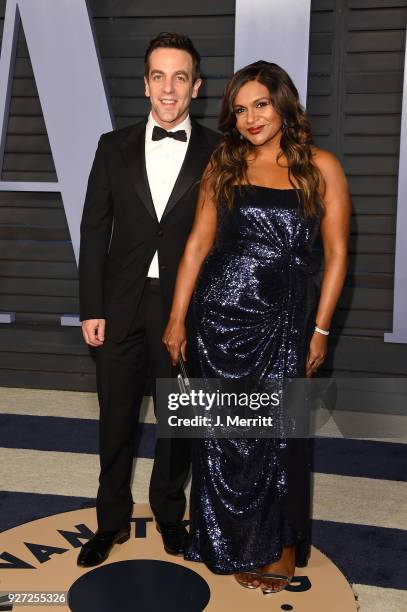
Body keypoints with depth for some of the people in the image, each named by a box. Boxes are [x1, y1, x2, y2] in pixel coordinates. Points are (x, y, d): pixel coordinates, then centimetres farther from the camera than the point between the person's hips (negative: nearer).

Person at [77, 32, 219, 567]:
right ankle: (112, 521, 33)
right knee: (116, 420, 13)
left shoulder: (218, 153, -2)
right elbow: (94, 230, 2)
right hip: (121, 306, 2)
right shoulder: (115, 146, 3)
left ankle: (169, 513, 38)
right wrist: (91, 309, -3)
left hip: (186, 307, -1)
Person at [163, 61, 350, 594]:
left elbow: (336, 253, 0)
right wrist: (177, 319, 1)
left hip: (284, 324, -1)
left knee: (278, 433, 9)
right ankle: (232, 544, 32)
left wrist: (320, 330, -3)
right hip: (220, 316, 2)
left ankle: (279, 545, 33)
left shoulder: (320, 167, 1)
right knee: (223, 434, 10)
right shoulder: (223, 166, 6)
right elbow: (198, 244, 4)